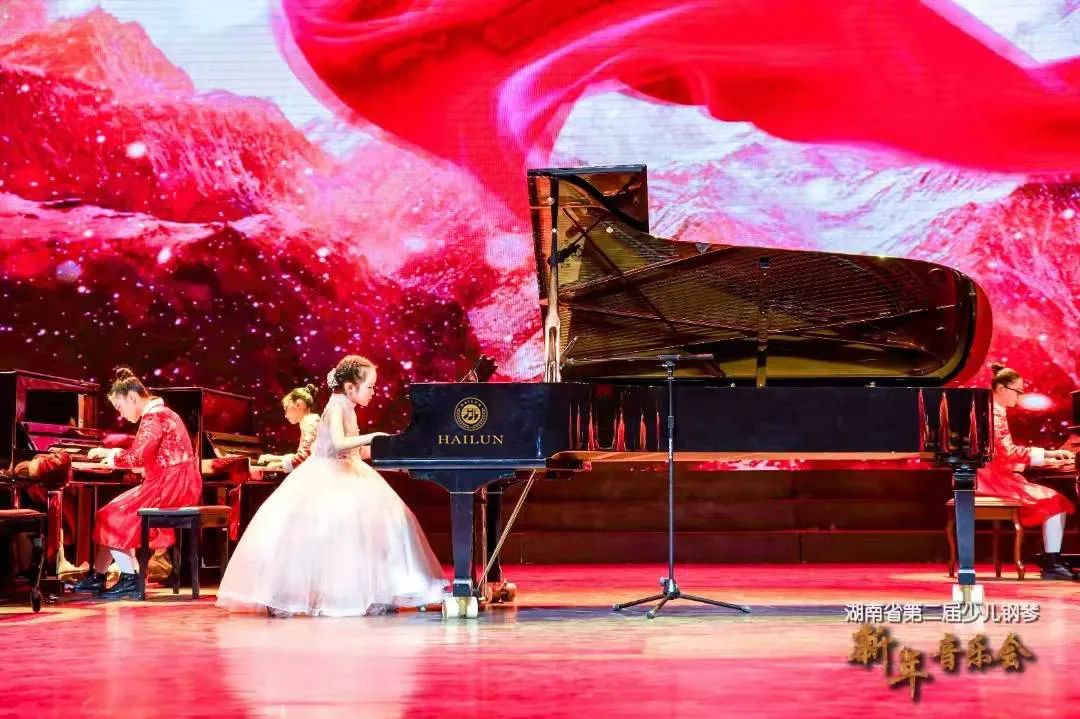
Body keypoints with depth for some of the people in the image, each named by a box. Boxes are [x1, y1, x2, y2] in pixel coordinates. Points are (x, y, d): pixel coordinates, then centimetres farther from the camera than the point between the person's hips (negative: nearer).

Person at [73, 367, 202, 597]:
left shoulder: (153, 417, -15)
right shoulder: (160, 413, 17)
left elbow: (137, 457, -23)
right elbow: (145, 454, 21)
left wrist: (113, 456, -5)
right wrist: (111, 453, 13)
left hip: (168, 488, -10)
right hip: (177, 485, 10)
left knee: (112, 516, -4)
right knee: (115, 511, 12)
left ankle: (130, 579, -1)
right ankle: (97, 576, 16)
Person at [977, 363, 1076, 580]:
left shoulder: (996, 411, 19)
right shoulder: (994, 412, -13)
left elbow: (1006, 454, 18)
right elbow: (1008, 452, -24)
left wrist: (1044, 460, 11)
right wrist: (1047, 453, -24)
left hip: (998, 476, 10)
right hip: (995, 479, -10)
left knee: (1053, 500, 7)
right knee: (1056, 501, -14)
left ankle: (1052, 560, 0)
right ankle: (1051, 564, -15)